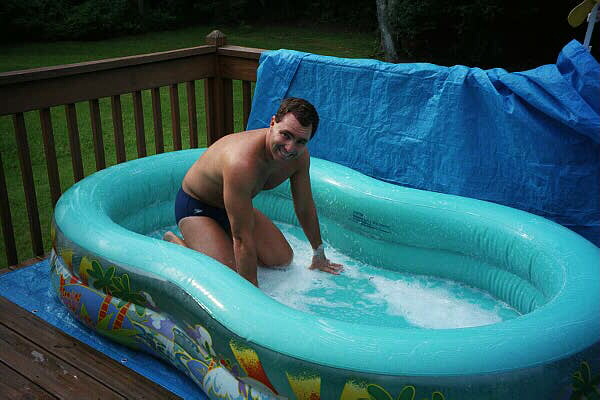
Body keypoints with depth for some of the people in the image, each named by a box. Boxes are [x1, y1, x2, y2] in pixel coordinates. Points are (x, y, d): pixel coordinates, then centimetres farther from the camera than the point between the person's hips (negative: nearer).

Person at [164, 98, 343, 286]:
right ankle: (176, 243, 6)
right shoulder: (242, 163, -42)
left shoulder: (300, 156, -18)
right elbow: (243, 238, -38)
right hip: (196, 207, -7)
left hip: (234, 207, 7)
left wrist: (319, 256, 8)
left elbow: (305, 208, -1)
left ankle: (223, 239, 21)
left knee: (283, 259, 3)